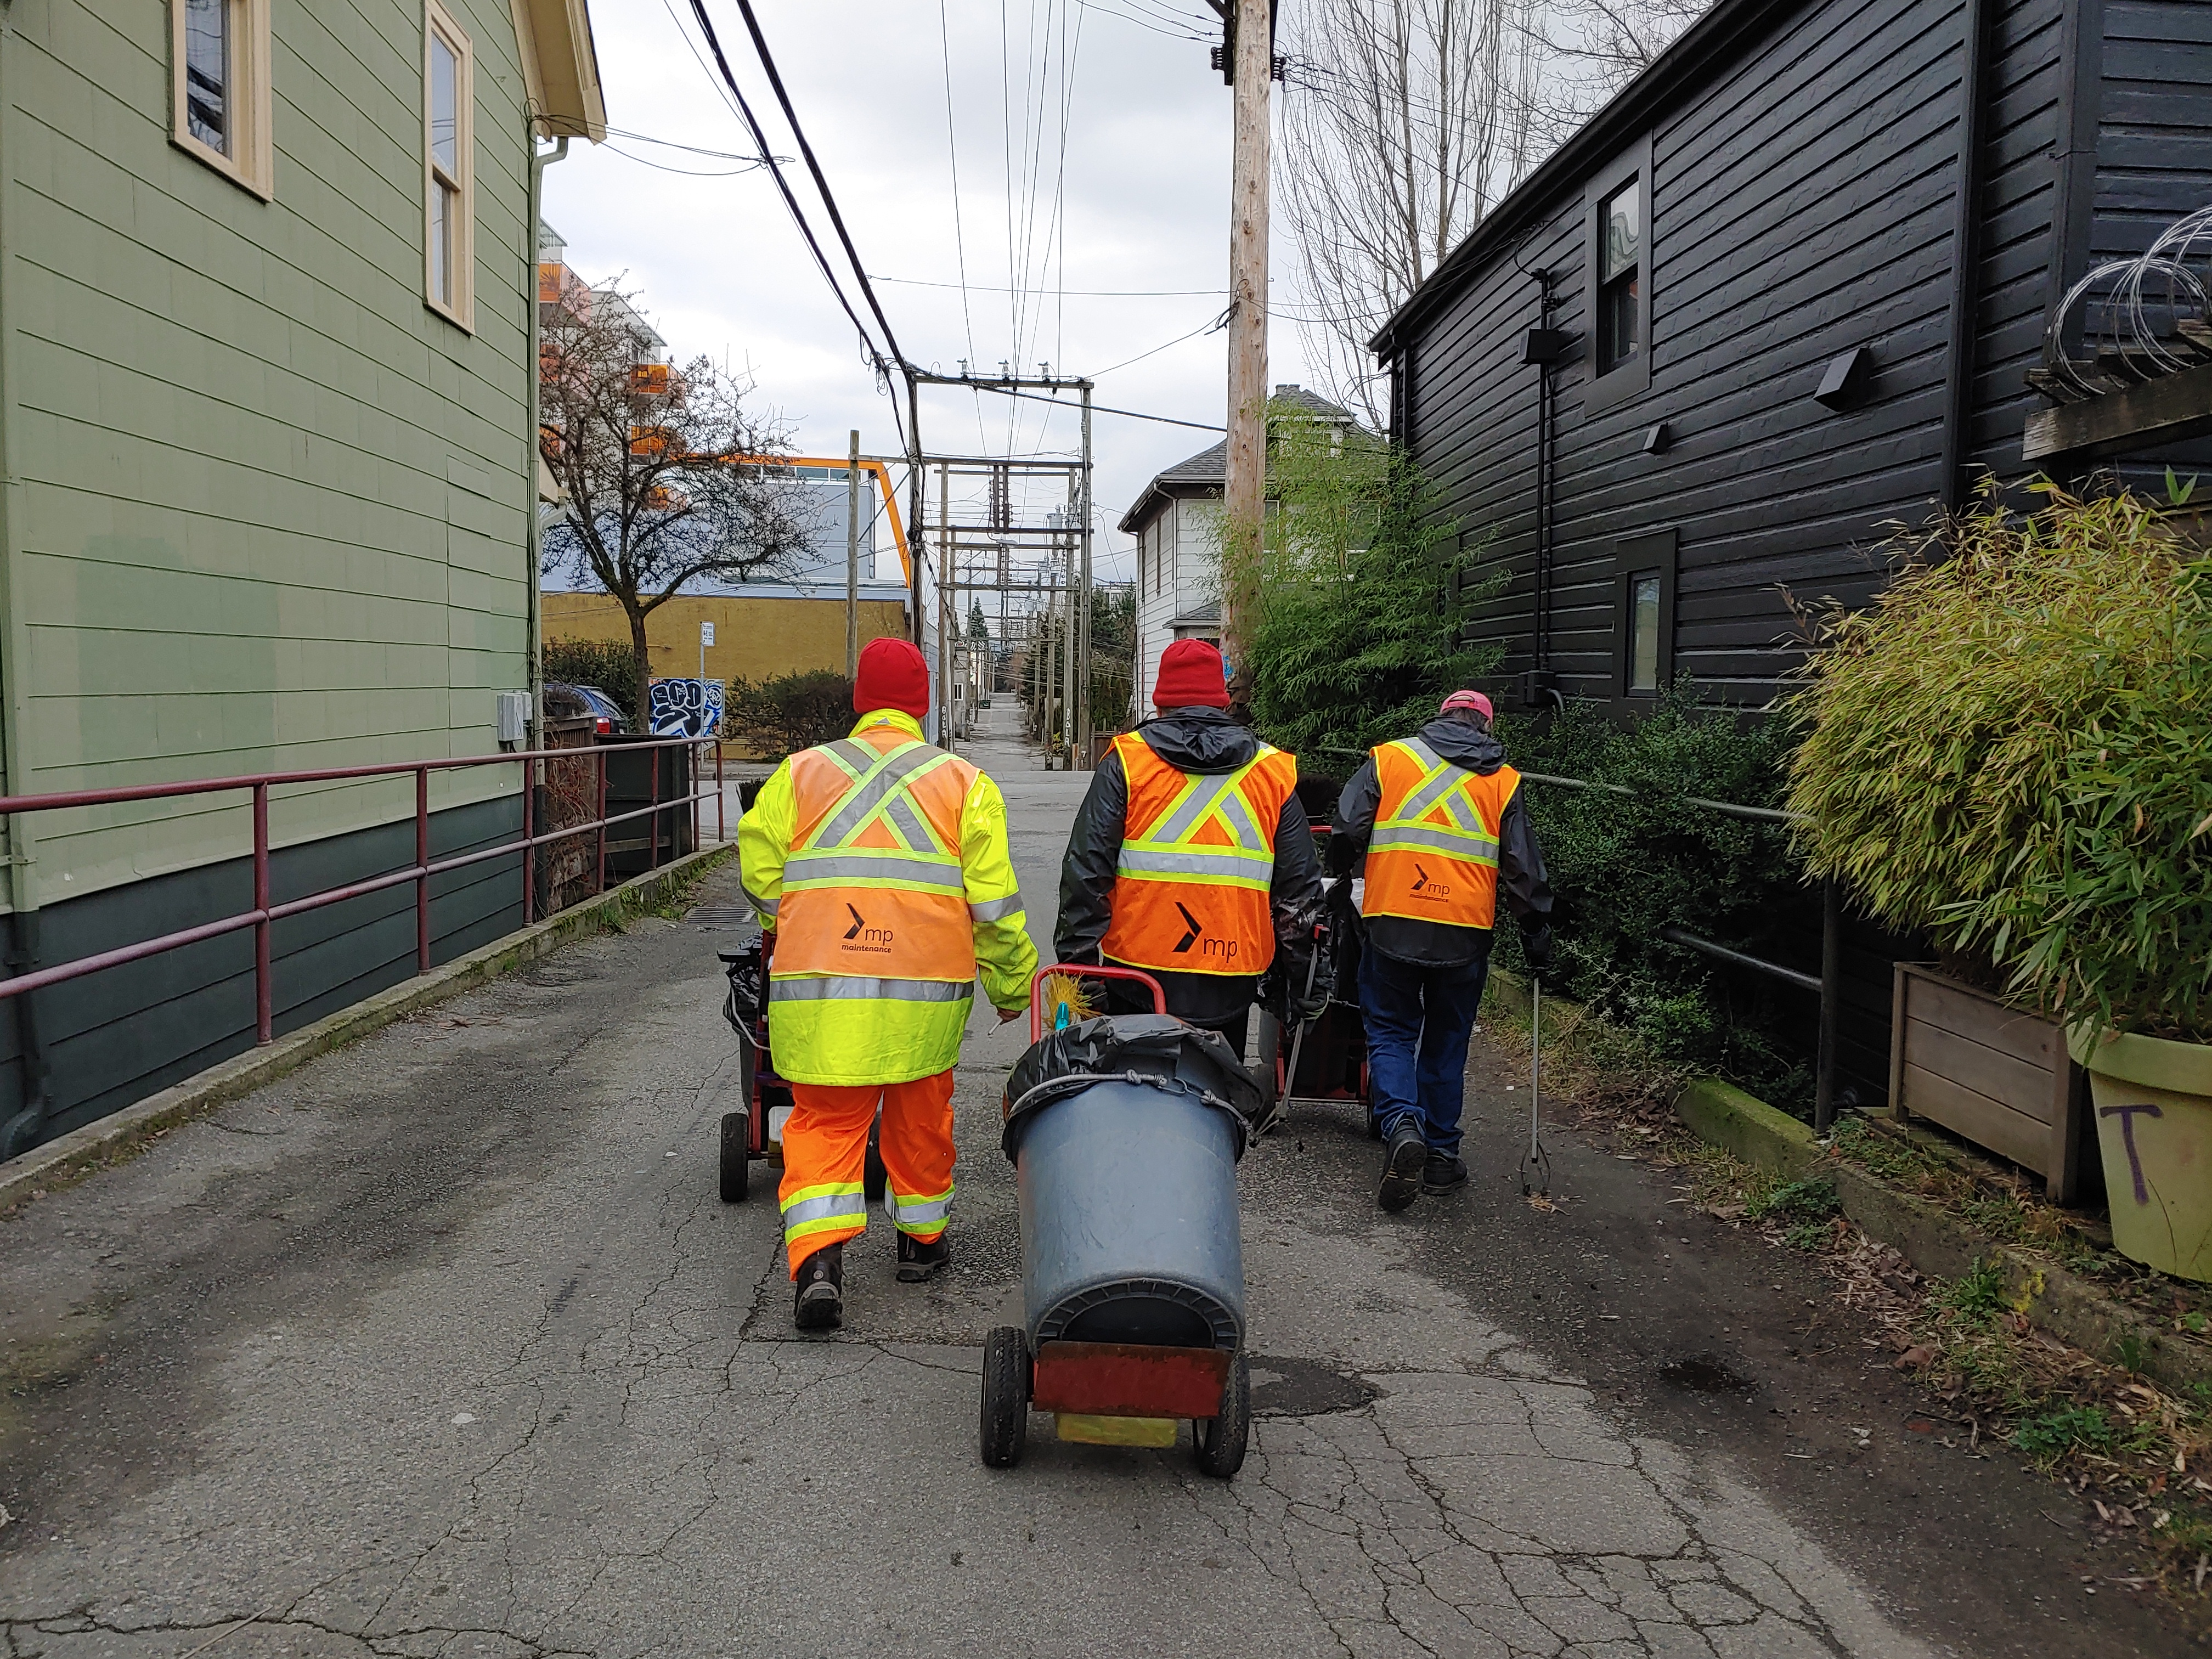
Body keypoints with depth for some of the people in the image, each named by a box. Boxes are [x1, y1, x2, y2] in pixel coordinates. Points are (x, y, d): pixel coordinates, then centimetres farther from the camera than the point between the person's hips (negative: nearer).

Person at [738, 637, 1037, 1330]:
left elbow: (758, 871, 4)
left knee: (824, 1122, 6)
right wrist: (1013, 986, 11)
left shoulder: (800, 772, 6)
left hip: (817, 988, 0)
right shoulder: (963, 782, 4)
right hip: (924, 992, 0)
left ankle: (817, 1259, -11)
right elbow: (993, 900, 0)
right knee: (920, 1116, 19)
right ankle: (922, 1240, 35)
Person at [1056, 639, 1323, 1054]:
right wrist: (1305, 985, 17)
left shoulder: (1126, 761, -1)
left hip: (1139, 978, -1)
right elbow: (1301, 890, 8)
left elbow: (1086, 873, -5)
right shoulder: (1275, 771, 6)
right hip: (1231, 986, 2)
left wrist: (1076, 963, 2)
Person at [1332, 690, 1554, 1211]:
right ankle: (1442, 1156, 20)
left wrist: (1336, 885, 16)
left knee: (1390, 1032, 10)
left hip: (1393, 925, -1)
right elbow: (1524, 869, 8)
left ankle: (1402, 1125, -13)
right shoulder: (1503, 781, 8)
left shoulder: (1387, 758, 3)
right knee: (1446, 1043, 15)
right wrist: (1537, 932, 16)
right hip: (1466, 933, 2)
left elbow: (1347, 833, -2)